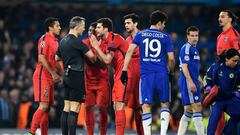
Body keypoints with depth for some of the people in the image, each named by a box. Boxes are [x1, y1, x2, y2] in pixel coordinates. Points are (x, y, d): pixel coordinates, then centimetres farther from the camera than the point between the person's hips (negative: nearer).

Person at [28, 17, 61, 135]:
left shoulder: (55, 41, 17)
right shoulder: (45, 39, -10)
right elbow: (41, 58, -18)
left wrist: (58, 74, 16)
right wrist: (53, 73, -18)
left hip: (50, 78, 9)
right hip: (42, 76, -9)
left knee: (47, 107, 8)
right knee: (43, 106, -15)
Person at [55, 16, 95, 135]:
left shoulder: (63, 41, 12)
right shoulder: (76, 41, -14)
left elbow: (57, 58, 24)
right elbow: (90, 55, -13)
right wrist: (94, 61, 7)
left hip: (67, 75, 9)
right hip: (76, 75, -9)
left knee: (67, 108, 9)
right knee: (74, 108, -9)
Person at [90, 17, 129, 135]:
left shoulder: (114, 39, -14)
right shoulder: (105, 41, 16)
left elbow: (107, 60, -16)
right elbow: (103, 60, 15)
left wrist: (96, 47, -7)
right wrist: (96, 46, 8)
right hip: (118, 75, 10)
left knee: (119, 106, -12)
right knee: (116, 106, 10)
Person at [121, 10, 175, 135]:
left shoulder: (140, 35, 9)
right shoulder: (165, 37, 6)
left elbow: (129, 51, -2)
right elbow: (171, 58, 2)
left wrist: (124, 70, -2)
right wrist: (171, 71, 19)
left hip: (146, 74, 0)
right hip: (162, 73, 0)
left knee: (146, 106, -1)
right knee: (165, 104, 14)